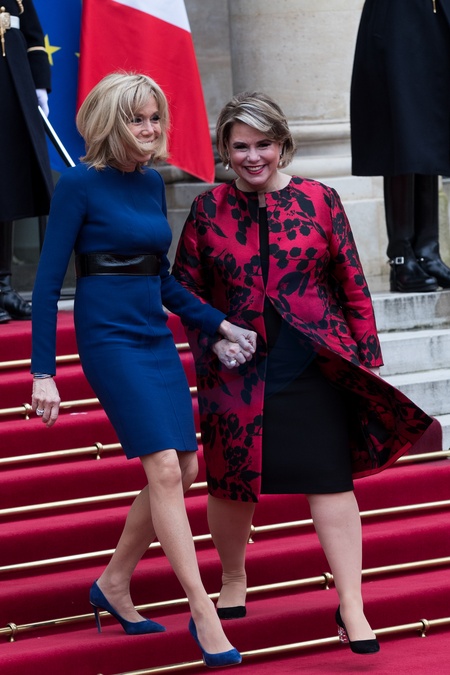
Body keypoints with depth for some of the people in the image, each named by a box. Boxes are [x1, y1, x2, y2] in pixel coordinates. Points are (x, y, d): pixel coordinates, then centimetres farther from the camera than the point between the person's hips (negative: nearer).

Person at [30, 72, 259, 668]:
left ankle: (115, 583, 24)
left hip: (157, 336, 8)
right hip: (109, 339, -8)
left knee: (184, 468, 7)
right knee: (164, 467, -15)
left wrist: (219, 324, 14)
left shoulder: (152, 183, 11)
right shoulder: (80, 185, -9)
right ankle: (203, 614, -13)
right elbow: (47, 283, -10)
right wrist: (43, 373, -14)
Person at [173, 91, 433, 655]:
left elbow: (352, 285, 4)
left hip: (316, 366, -1)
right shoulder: (208, 211, 2)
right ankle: (233, 578, 35)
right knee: (232, 484, 9)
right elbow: (187, 289, 10)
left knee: (332, 481, -3)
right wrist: (213, 339, -4)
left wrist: (366, 354, 2)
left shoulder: (319, 201, 1)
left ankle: (351, 607, 2)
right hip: (240, 371, 1)